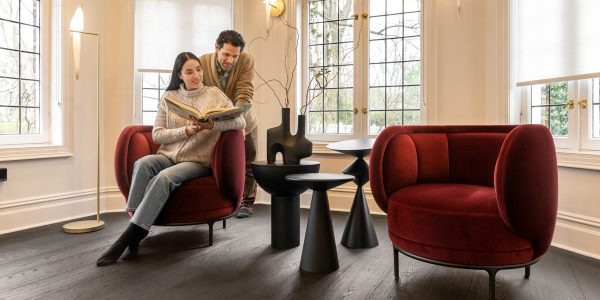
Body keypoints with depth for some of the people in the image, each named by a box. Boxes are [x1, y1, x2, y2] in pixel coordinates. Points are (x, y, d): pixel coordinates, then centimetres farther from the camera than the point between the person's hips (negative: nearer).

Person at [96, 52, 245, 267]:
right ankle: (138, 229, -27)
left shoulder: (214, 94, 3)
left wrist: (212, 124, -25)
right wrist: (186, 131, -15)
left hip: (198, 162, -2)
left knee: (165, 177, -33)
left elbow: (240, 122, -8)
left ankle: (127, 238, -27)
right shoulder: (168, 97, 9)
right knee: (142, 164, -30)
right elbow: (157, 134, 3)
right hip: (168, 156, 3)